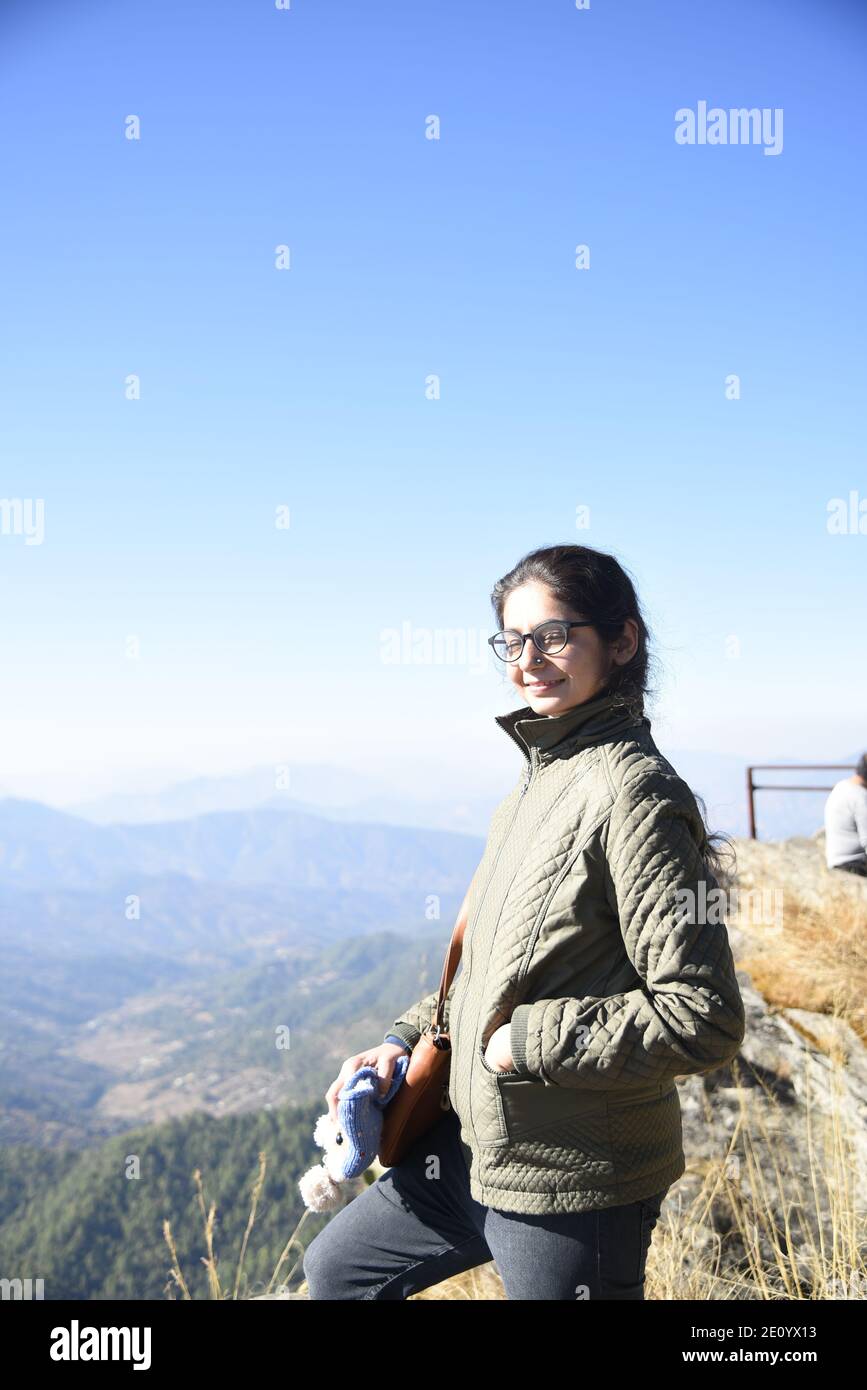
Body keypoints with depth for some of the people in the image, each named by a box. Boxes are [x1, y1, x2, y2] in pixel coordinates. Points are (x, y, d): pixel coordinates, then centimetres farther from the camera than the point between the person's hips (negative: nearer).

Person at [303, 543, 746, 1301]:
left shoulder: (631, 792, -21)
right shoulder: (536, 781, 7)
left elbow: (703, 1020, -24)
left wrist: (529, 1040, -20)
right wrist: (405, 1040, 10)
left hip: (576, 1181, -9)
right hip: (478, 1143, 9)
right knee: (337, 1269, 22)